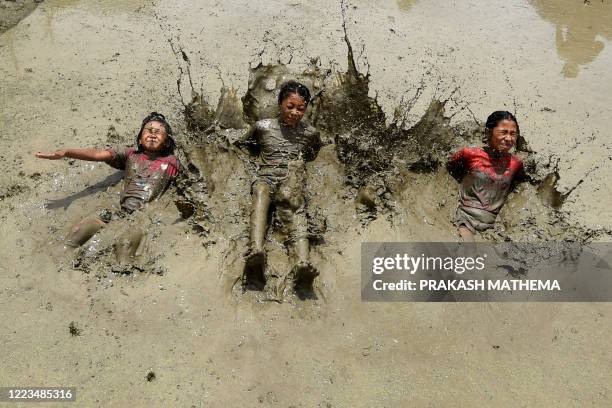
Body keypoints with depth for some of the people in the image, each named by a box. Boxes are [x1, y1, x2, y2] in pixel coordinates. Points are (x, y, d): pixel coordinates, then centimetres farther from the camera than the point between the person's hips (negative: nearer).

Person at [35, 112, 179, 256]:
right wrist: (66, 152, -8)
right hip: (118, 211, 4)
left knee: (126, 243, -34)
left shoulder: (170, 162, 13)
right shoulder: (131, 154, 17)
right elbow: (96, 154, 5)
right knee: (76, 232, -12)